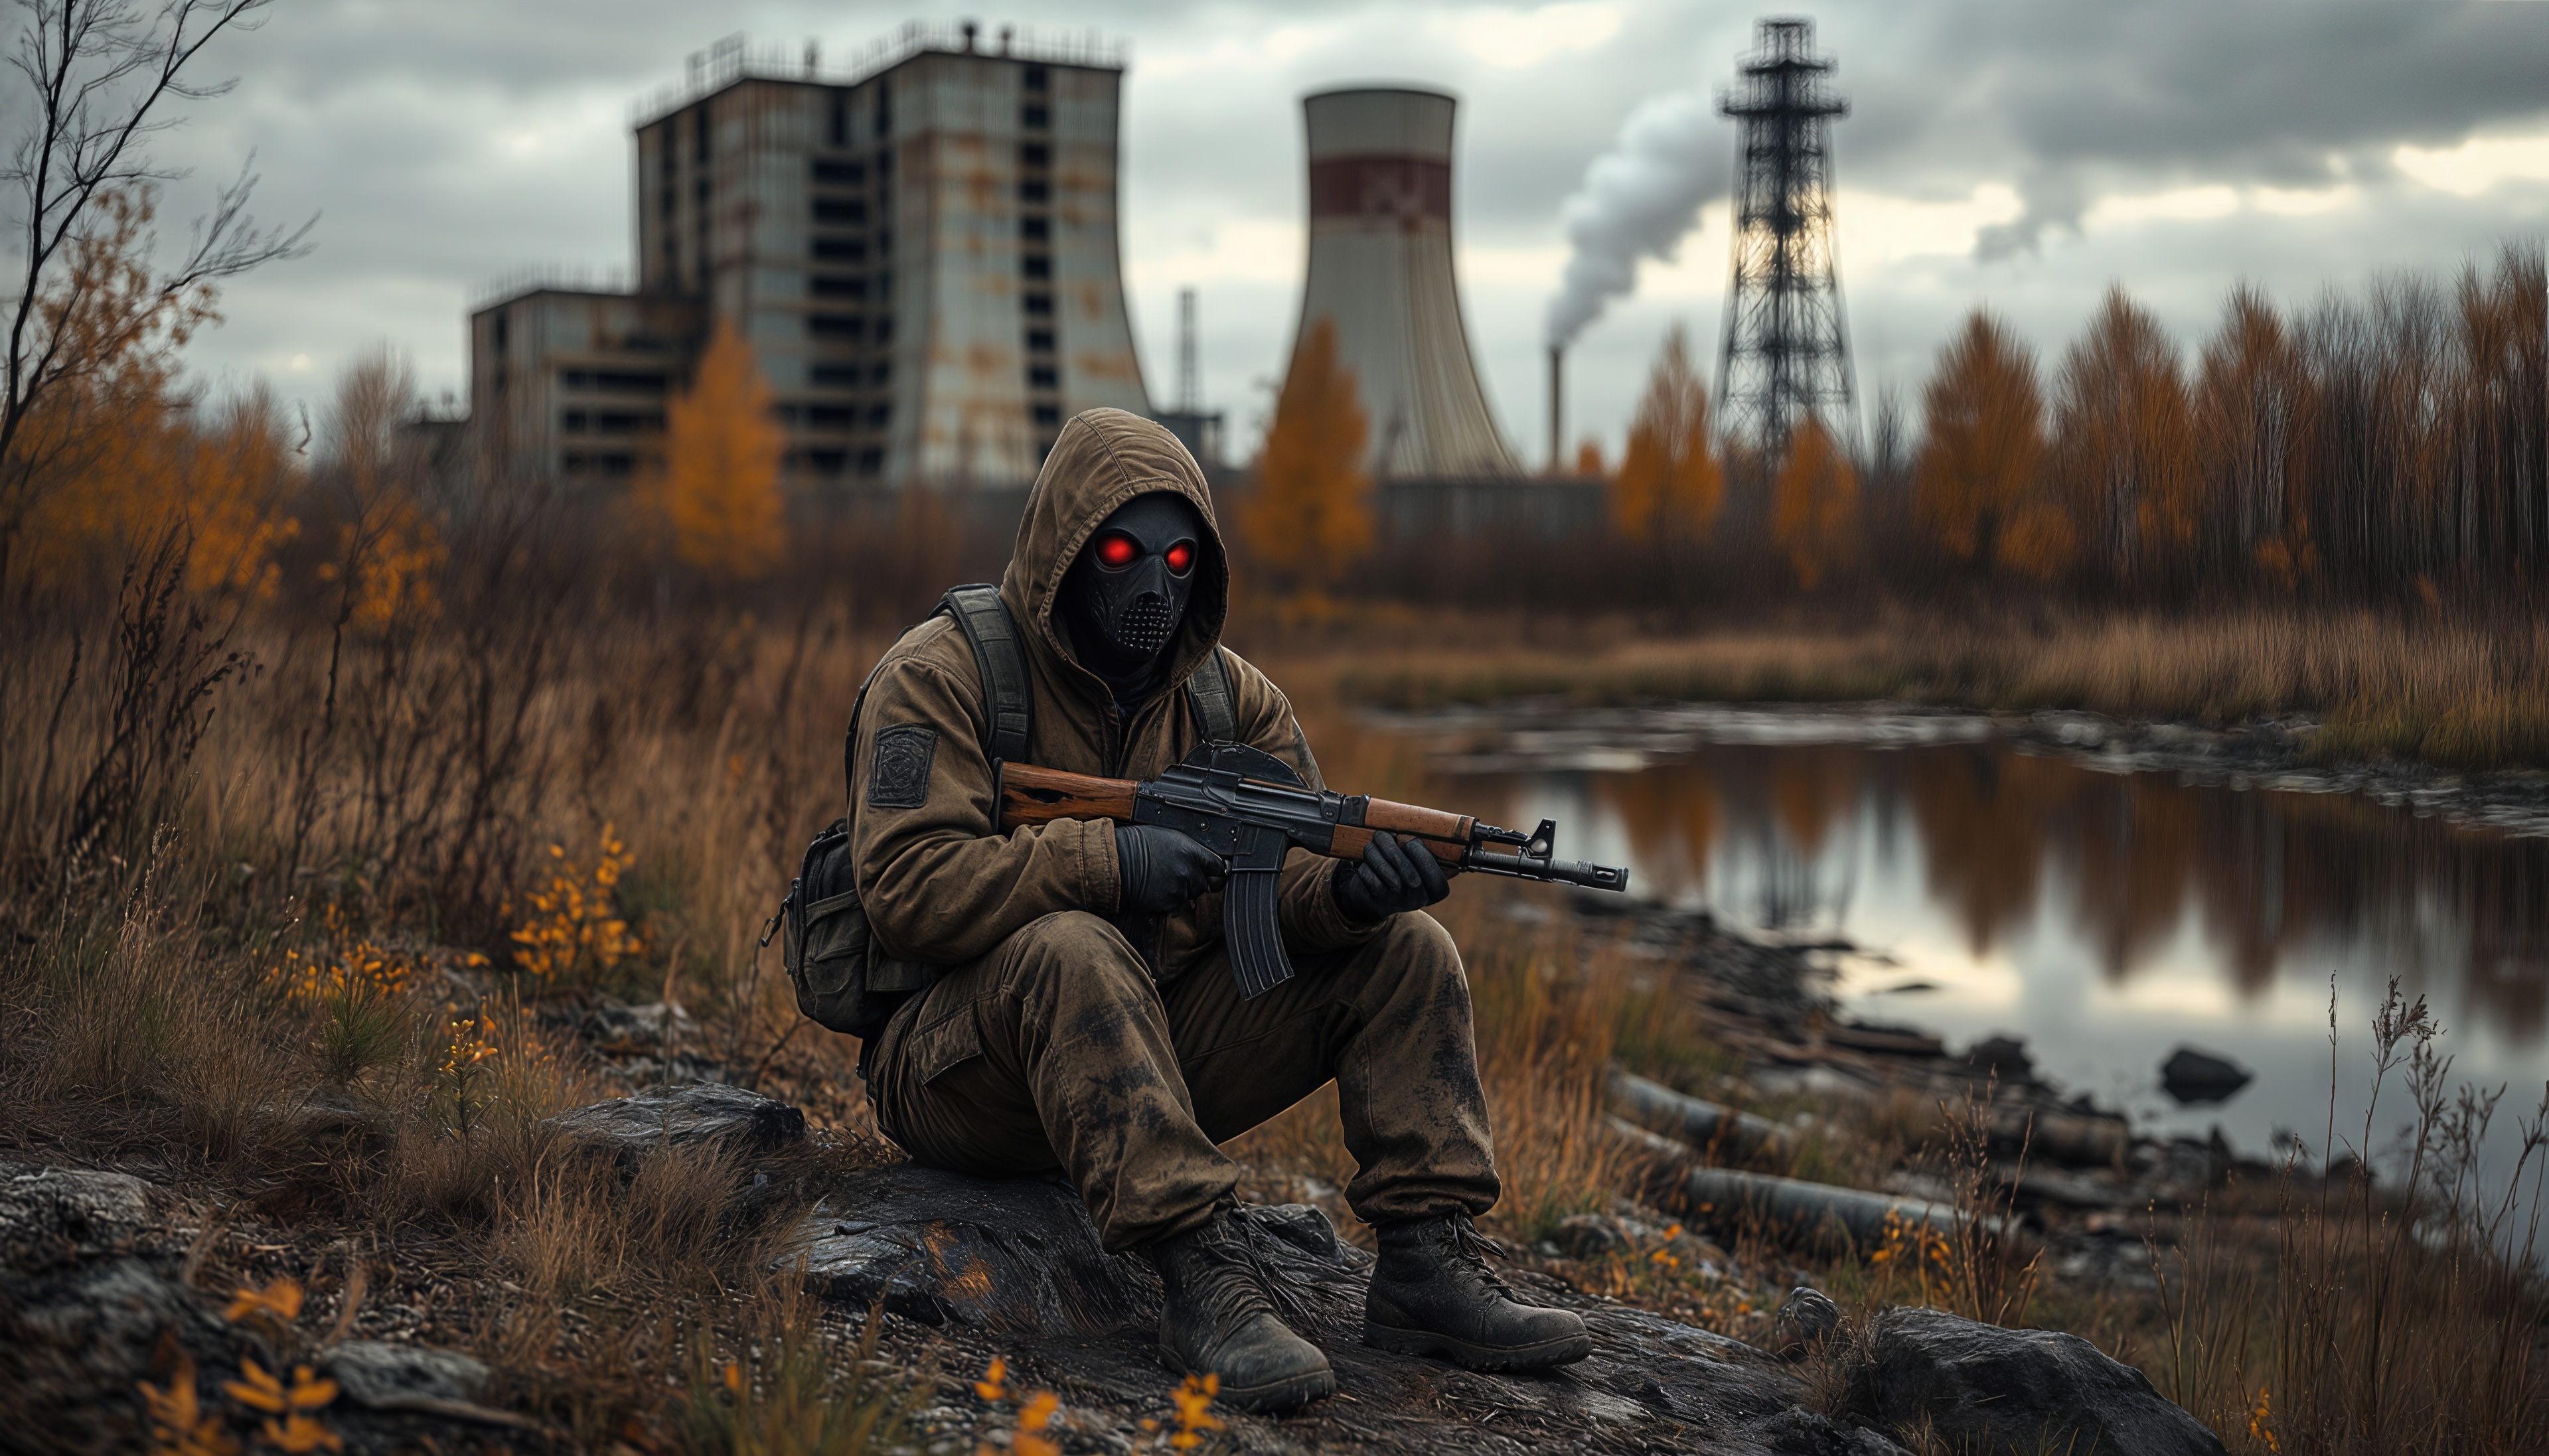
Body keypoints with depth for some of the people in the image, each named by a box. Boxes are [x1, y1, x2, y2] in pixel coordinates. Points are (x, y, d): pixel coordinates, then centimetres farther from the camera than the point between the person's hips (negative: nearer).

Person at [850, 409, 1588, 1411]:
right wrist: (1105, 861, -30)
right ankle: (1204, 1280, -41)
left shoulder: (1227, 697, 8)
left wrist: (1352, 886, -26)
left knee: (1404, 949, -6)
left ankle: (1427, 1263, -14)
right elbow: (906, 889, -21)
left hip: (1155, 1048, 6)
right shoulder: (940, 679, -9)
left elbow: (1289, 880, -1)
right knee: (1073, 951, -39)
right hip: (955, 1062, -5)